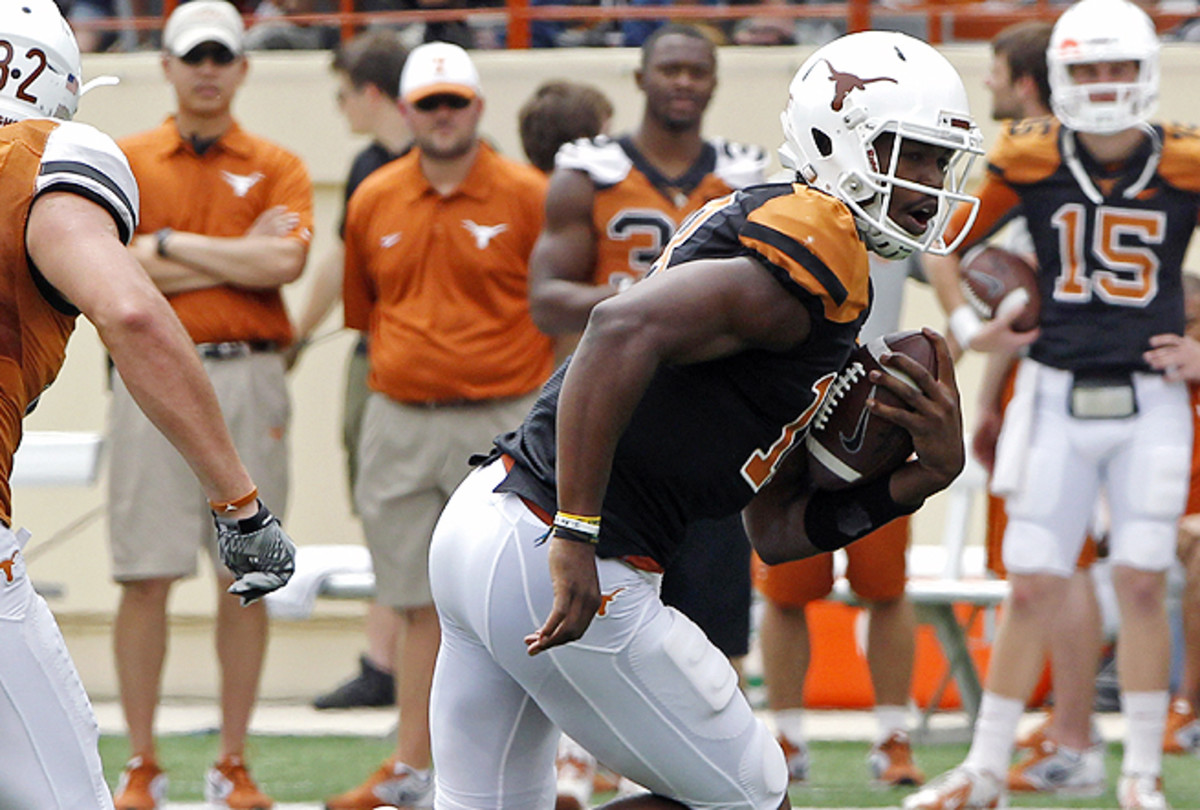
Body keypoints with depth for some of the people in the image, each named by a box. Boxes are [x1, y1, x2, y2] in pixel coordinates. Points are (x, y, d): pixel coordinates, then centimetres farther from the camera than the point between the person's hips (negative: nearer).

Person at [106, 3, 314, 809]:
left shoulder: (278, 168, 8)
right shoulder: (125, 162, 7)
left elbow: (284, 262, -10)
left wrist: (172, 243, -6)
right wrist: (237, 257, -6)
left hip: (247, 379, 1)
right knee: (146, 576, -3)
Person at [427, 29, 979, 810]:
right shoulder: (818, 251, -11)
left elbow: (778, 529, 19)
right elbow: (624, 332, -28)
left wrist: (926, 475, 7)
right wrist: (575, 538, -28)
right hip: (566, 565, -10)